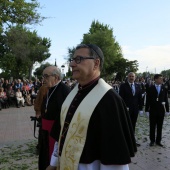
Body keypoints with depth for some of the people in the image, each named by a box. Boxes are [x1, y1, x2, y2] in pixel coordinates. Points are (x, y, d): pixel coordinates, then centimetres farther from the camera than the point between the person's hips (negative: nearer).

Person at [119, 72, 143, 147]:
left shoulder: (138, 86, 8)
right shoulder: (123, 86, -5)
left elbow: (140, 98, 9)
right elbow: (121, 98, -8)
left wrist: (140, 108, 5)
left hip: (135, 109, 4)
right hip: (126, 109, -4)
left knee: (133, 125, 12)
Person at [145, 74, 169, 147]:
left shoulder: (164, 88, 3)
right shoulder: (151, 88, -4)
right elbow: (148, 100, -5)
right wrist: (147, 110, -7)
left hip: (161, 110, 2)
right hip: (153, 111, -2)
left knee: (160, 127, 9)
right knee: (152, 127, 7)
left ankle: (158, 141, 21)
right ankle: (152, 140, 19)